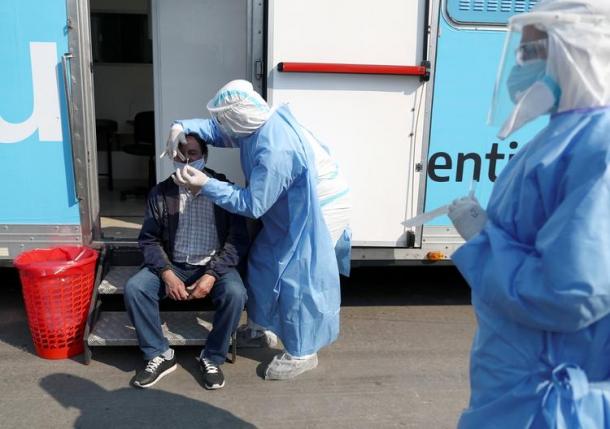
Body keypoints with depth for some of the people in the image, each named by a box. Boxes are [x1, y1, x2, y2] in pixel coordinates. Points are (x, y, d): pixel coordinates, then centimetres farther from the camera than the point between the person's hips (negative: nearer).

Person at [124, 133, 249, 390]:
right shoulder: (161, 192, 1)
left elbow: (238, 240, -8)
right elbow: (149, 240, 1)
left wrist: (212, 274, -21)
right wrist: (167, 274, -17)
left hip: (214, 266, -2)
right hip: (173, 265, 2)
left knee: (235, 293, -31)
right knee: (134, 288, -22)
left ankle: (212, 358, -7)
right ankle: (160, 355, -3)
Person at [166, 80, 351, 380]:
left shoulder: (274, 151, -35)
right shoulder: (255, 125, -6)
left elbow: (252, 204, -28)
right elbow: (218, 130, 10)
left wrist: (206, 185, -27)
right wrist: (182, 127, -7)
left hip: (319, 211, -10)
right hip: (293, 209, 10)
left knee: (297, 279, -4)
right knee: (262, 262, 17)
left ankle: (302, 353, 14)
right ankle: (260, 325, 37)